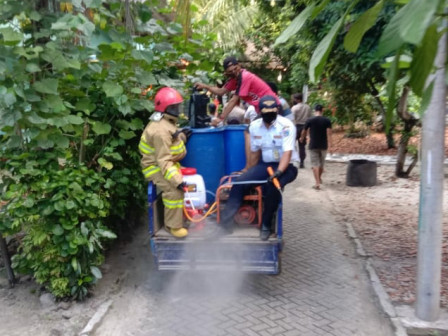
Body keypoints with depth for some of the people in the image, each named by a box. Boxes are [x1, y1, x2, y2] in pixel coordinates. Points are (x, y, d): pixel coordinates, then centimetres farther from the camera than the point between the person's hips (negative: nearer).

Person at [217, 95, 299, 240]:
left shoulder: (286, 126, -16)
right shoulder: (254, 126, 1)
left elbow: (287, 152, -24)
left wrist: (279, 171, -38)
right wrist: (250, 172, 16)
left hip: (286, 166, -5)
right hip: (265, 164, 5)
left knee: (273, 185, -35)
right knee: (239, 182, -15)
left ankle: (266, 225, -15)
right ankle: (226, 223, -9)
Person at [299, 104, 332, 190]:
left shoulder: (310, 121, -5)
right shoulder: (327, 121, -4)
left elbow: (304, 132, 8)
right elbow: (329, 133, -11)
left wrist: (302, 138, 28)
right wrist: (329, 145, -12)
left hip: (313, 146, -2)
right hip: (323, 146, 2)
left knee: (315, 164, 0)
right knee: (321, 164, 18)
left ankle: (317, 183, -8)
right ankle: (319, 179, 38)